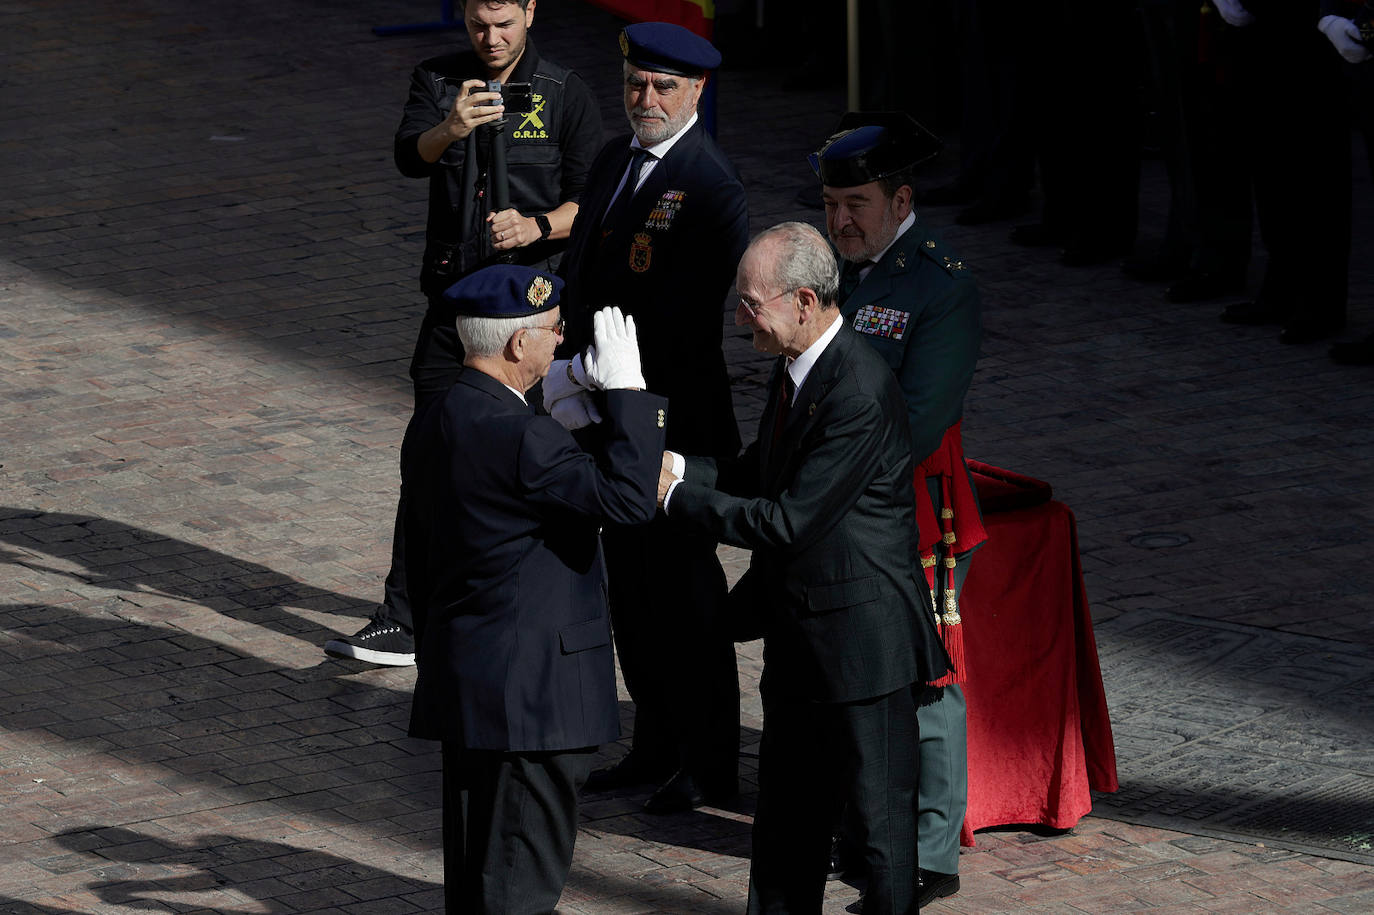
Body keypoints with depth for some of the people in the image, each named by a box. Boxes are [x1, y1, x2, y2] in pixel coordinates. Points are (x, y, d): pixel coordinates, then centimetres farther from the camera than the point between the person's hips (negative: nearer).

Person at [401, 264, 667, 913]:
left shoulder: (433, 423, 8)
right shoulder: (517, 436, -23)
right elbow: (629, 497, -26)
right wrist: (626, 391, -19)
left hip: (460, 685, 10)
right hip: (531, 695, -10)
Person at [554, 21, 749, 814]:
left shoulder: (709, 183, -18)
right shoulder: (616, 158, 10)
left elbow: (695, 317, -20)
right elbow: (585, 267, 16)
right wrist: (573, 371, 5)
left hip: (676, 419, -9)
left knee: (685, 586, 1)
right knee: (631, 584, 16)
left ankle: (711, 765, 12)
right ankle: (657, 748, 28)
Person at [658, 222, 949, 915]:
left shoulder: (859, 395, -25)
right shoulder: (794, 369, 6)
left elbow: (789, 521, -24)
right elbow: (756, 475, 17)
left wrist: (675, 495, -17)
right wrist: (677, 466, -1)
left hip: (861, 637, -9)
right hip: (799, 636, 9)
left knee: (879, 812, 2)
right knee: (786, 813, 18)